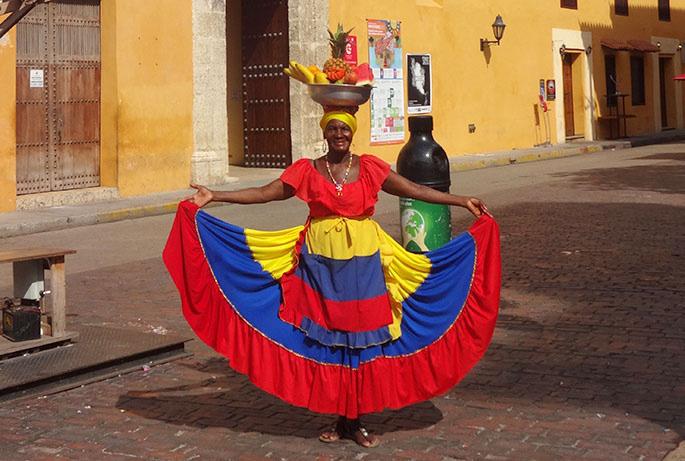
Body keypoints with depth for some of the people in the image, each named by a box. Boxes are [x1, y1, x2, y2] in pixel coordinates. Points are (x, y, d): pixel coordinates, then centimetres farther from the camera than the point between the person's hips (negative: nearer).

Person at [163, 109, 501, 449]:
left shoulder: (369, 168, 2)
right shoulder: (307, 171, 2)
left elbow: (413, 190, 0)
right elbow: (264, 193, -1)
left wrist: (461, 201, -6)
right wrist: (214, 197, -9)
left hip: (363, 263, 0)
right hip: (321, 263, 0)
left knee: (362, 339, 1)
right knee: (326, 339, 2)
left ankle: (355, 421, 12)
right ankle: (340, 420, 14)